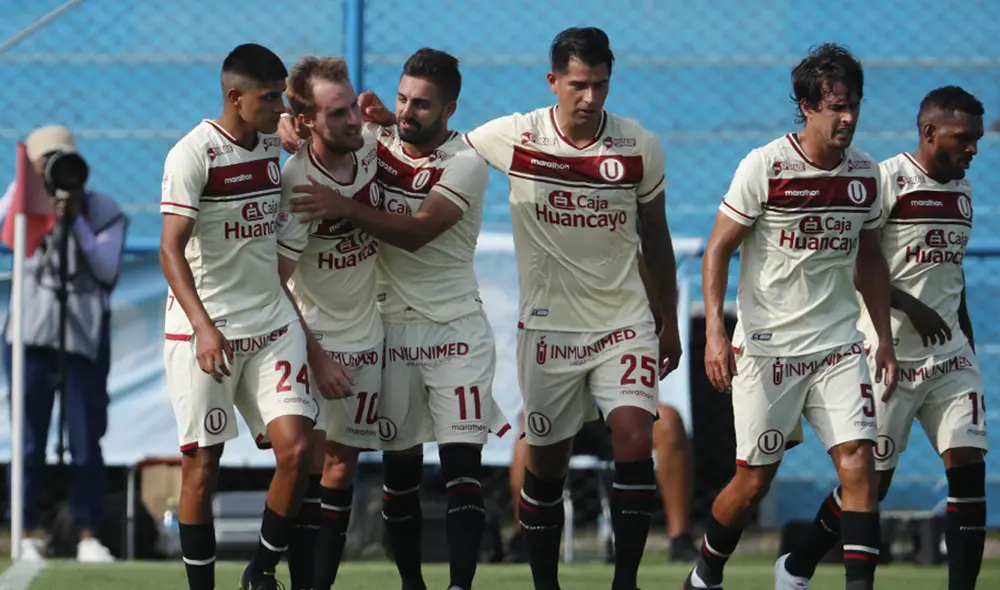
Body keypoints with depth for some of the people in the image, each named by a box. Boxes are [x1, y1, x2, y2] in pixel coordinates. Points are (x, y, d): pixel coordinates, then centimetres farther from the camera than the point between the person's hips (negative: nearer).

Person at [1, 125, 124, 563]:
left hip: (85, 336, 0)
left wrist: (77, 221, -13)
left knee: (87, 442, -2)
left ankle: (88, 536, 5)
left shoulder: (103, 211, 5)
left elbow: (107, 269, -6)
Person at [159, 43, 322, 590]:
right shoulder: (193, 154, -14)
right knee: (202, 464, -1)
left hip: (272, 322, 6)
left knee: (296, 447, -6)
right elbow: (171, 250, -19)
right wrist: (203, 328, -28)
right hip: (204, 327, -6)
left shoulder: (272, 145, 7)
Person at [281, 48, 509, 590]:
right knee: (399, 464, 6)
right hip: (392, 326, 4)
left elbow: (417, 231, -23)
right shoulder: (376, 141, 4)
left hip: (455, 329, -4)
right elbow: (291, 125, 12)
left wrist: (344, 207, -32)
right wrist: (296, 132, -12)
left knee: (461, 462, -10)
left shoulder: (465, 163, -10)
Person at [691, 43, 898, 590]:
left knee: (858, 460, -12)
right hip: (766, 344, -4)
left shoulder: (864, 172, 5)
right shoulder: (763, 166, -10)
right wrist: (715, 332, -17)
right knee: (754, 478, 2)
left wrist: (884, 337, 14)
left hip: (838, 344, 4)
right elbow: (718, 249, -8)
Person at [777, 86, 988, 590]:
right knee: (872, 478, 1)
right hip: (891, 355, -6)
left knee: (968, 466, -7)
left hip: (949, 357, 6)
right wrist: (909, 306, -20)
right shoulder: (886, 181, -11)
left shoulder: (961, 190, 13)